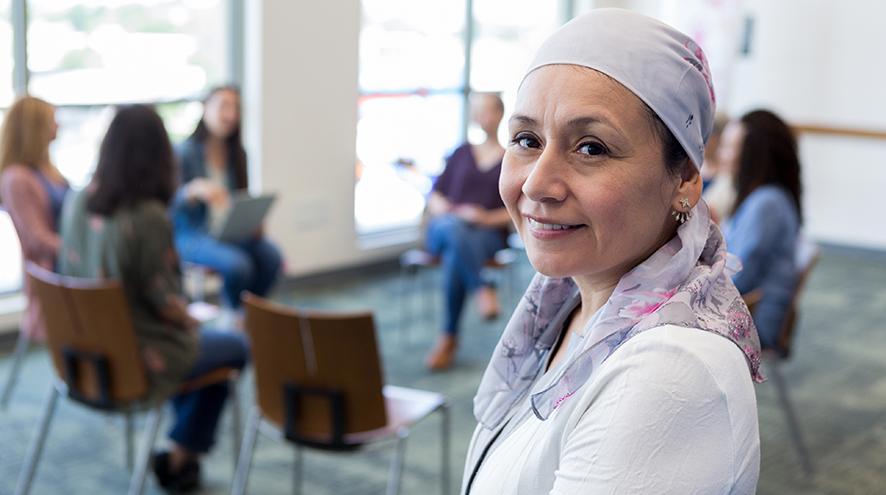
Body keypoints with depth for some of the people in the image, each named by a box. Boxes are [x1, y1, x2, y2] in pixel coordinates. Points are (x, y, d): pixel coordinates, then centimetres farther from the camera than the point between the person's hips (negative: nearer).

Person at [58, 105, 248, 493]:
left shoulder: (78, 202, -5)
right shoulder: (149, 216, -26)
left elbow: (73, 272, 6)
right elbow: (163, 300, -20)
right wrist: (192, 322, 3)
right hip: (138, 358, -7)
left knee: (195, 342, 31)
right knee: (234, 346, 19)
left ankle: (184, 451, 37)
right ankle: (180, 458, 26)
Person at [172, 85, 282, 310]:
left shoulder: (237, 154, 10)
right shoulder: (184, 152, -8)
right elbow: (170, 203, -14)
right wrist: (195, 189, -34)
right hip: (191, 235, -5)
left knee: (271, 255, -24)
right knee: (237, 263, -32)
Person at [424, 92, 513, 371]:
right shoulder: (462, 154, 23)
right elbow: (434, 199, 17)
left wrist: (489, 218, -12)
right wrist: (452, 213, -6)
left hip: (487, 235, -2)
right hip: (445, 228, 2)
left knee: (455, 256, -38)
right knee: (455, 231, -39)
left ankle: (449, 339, -34)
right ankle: (482, 290, -40)